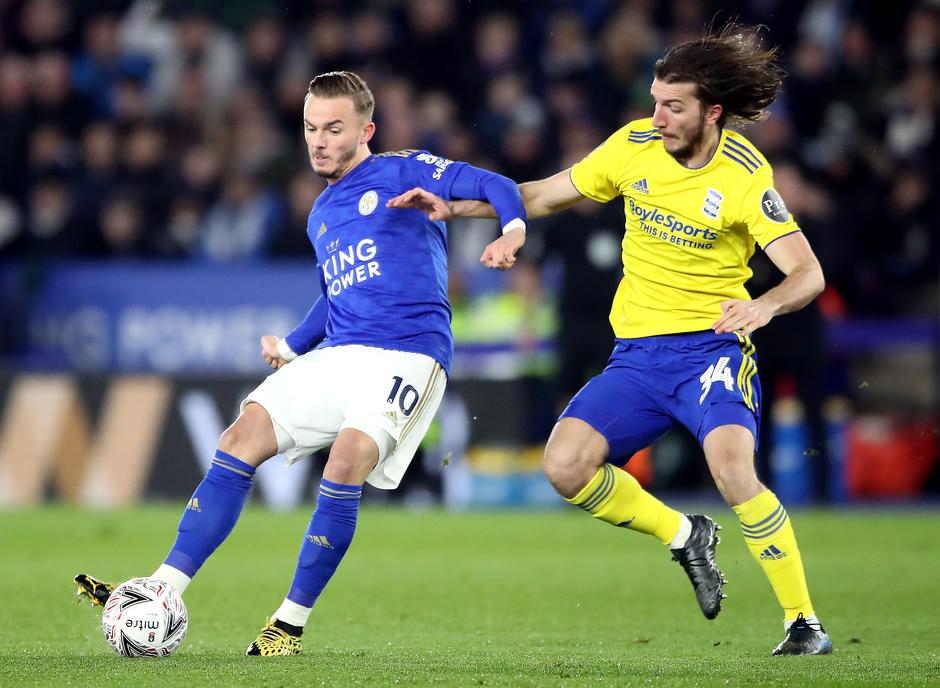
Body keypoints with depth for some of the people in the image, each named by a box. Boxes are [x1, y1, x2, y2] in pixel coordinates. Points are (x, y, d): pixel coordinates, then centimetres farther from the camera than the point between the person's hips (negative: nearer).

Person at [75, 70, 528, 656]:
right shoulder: (322, 215, 23)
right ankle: (163, 593, -11)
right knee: (242, 440, -8)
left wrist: (513, 228, -29)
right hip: (336, 356, 7)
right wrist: (291, 347, 24)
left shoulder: (403, 173, 2)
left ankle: (291, 624, -16)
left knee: (346, 464, -27)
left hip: (408, 355, -7)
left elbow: (494, 186, -8)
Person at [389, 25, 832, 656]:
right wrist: (453, 207, 6)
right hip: (637, 352, 5)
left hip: (711, 346, -5)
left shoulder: (745, 176, -11)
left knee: (731, 464, -31)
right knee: (565, 465, -16)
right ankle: (684, 536, 10)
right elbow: (548, 195, 15)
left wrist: (762, 307, -34)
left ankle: (803, 621, -17)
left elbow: (808, 273, -13)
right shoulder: (635, 144, 1)